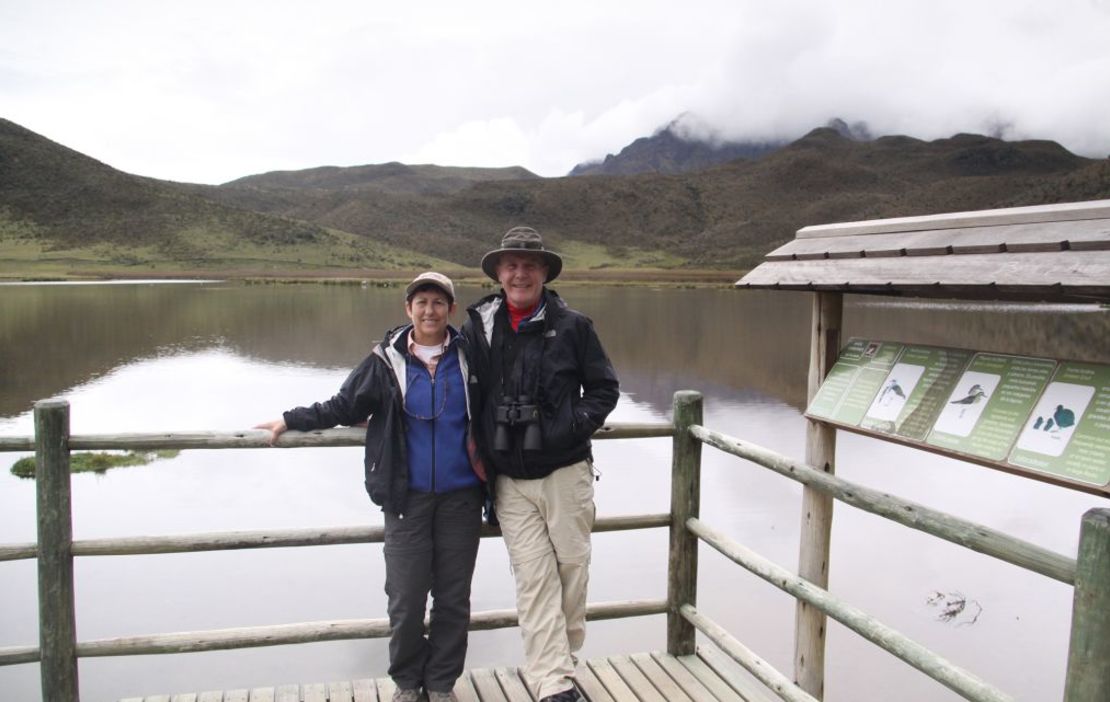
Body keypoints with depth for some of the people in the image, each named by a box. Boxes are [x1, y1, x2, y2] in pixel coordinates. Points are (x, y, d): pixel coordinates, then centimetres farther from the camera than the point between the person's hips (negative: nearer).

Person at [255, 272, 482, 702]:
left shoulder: (468, 356, 1)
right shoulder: (387, 361, -1)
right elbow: (343, 408, 5)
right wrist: (289, 421, 4)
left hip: (461, 497, 1)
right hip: (408, 498, -1)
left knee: (453, 595, 8)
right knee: (405, 597, 1)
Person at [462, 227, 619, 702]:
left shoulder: (572, 325, 0)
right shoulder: (477, 328, 4)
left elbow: (604, 388, 7)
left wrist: (577, 424, -8)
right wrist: (478, 449, 3)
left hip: (565, 472, 0)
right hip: (509, 480, 1)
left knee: (571, 566, 8)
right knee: (533, 578, 0)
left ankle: (560, 660, 29)